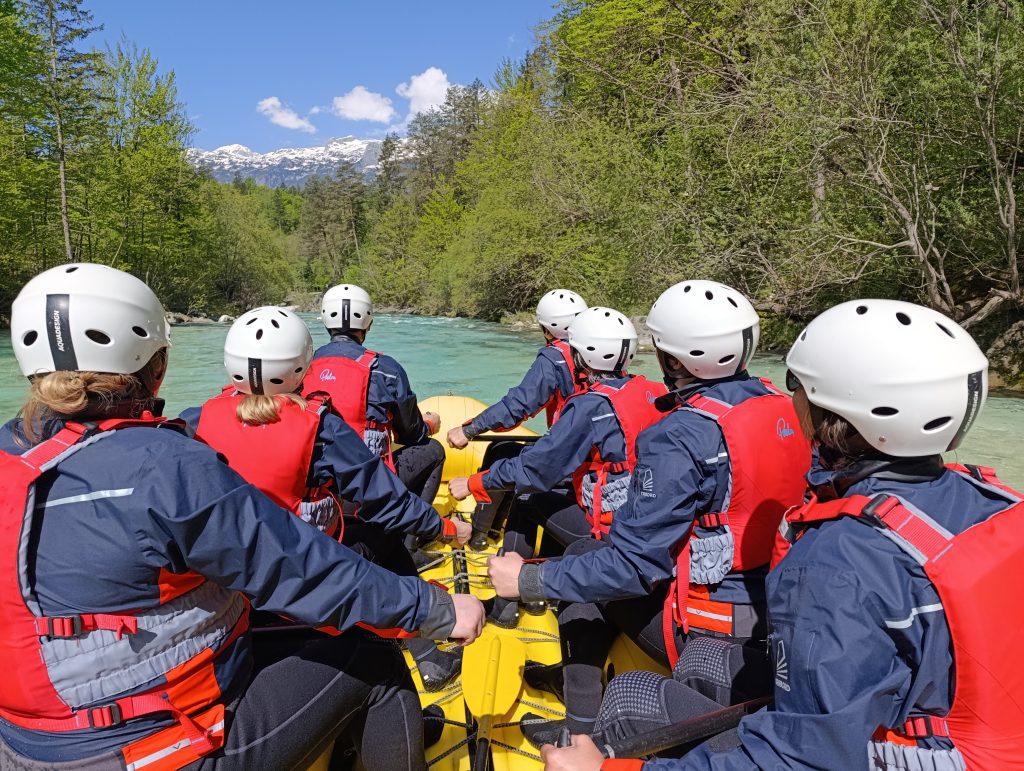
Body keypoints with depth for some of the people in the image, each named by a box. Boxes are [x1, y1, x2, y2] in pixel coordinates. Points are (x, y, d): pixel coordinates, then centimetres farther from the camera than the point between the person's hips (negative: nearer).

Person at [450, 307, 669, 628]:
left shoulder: (591, 406, -20)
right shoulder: (653, 392, 1)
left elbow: (535, 467, -18)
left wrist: (473, 483, -6)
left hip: (612, 532, -7)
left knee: (525, 507, 12)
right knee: (556, 495, 24)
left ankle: (506, 605, 20)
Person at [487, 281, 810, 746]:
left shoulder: (680, 438, -24)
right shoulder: (780, 404, -1)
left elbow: (632, 564, -22)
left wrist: (528, 580, -13)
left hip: (714, 635, -8)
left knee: (589, 571, 13)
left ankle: (582, 729, 22)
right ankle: (573, 674, 38)